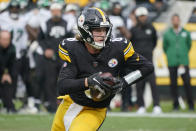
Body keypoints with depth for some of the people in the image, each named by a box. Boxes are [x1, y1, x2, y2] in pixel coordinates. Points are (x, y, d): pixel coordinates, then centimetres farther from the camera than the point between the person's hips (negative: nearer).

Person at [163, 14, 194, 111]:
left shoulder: (185, 33, 9)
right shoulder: (167, 34, 8)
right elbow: (165, 47, 16)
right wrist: (170, 55, 10)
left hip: (184, 62, -1)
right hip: (172, 63, 1)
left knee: (187, 83, -7)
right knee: (173, 84, 0)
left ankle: (191, 105, 1)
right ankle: (175, 104, 7)